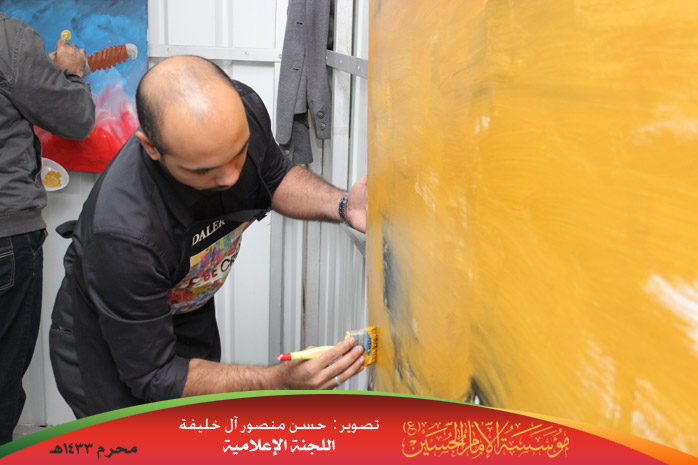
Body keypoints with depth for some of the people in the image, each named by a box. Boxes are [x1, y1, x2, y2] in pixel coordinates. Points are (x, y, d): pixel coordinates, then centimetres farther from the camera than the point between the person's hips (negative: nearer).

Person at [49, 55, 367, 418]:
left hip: (191, 313, 6)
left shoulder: (243, 109, -26)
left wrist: (340, 205, -21)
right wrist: (284, 380, -40)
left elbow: (274, 177, -1)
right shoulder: (124, 231, -43)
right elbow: (153, 375, -31)